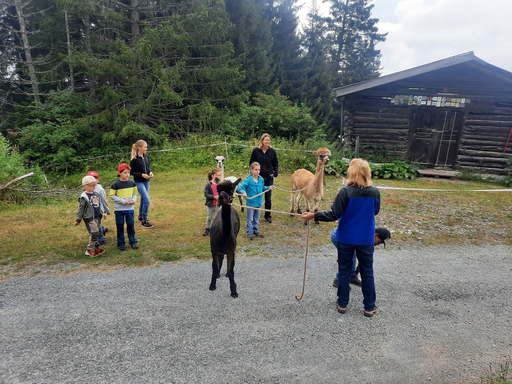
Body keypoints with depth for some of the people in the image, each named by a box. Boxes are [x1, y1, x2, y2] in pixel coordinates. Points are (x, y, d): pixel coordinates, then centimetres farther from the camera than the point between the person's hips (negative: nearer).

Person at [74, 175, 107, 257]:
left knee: (96, 233, 14)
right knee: (94, 233, -10)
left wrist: (101, 213, 26)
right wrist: (78, 220, -10)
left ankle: (96, 247, 25)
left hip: (96, 217, 8)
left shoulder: (95, 194, 10)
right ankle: (89, 250, 0)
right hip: (89, 218, -8)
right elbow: (81, 209, -11)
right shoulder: (84, 197, -13)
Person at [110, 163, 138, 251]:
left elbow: (135, 193, 11)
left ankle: (133, 241, 22)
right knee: (120, 226, 7)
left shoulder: (132, 182, 1)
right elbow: (112, 196, -7)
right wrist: (122, 201, -16)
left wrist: (134, 200, -8)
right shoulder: (116, 184, -9)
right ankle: (121, 243, 20)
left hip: (130, 208, 2)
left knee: (131, 225, 8)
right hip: (119, 209, -2)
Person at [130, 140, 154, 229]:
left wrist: (150, 172, -3)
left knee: (143, 200, 19)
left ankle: (140, 217, 38)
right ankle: (144, 222, 0)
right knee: (147, 201, -11)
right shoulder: (134, 159, -16)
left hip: (146, 181, 7)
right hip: (139, 182, -7)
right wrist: (142, 175, -21)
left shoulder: (146, 156, 3)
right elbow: (132, 172, -11)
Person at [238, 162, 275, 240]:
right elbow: (240, 188, -19)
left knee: (256, 219, 19)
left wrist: (268, 187, 3)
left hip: (258, 203, 5)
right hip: (250, 203, -5)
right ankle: (249, 233, 19)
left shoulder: (261, 179, 1)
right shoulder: (248, 180, -16)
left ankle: (256, 231, 34)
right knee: (250, 219, 6)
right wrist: (243, 192, -38)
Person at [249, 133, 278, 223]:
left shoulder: (272, 151, 0)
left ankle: (268, 215, 23)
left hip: (269, 178, 2)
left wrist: (275, 173, -4)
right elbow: (251, 163, 4)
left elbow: (275, 164, 9)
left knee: (268, 198, 8)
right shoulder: (256, 151, -4)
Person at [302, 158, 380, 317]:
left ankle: (342, 303, 28)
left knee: (344, 271, 15)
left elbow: (334, 215, -20)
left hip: (346, 238, -2)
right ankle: (369, 307, 28)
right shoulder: (375, 192, -9)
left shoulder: (346, 192, -20)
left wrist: (313, 216, -11)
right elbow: (375, 211, 7)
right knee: (367, 273, 16)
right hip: (366, 239, 2)